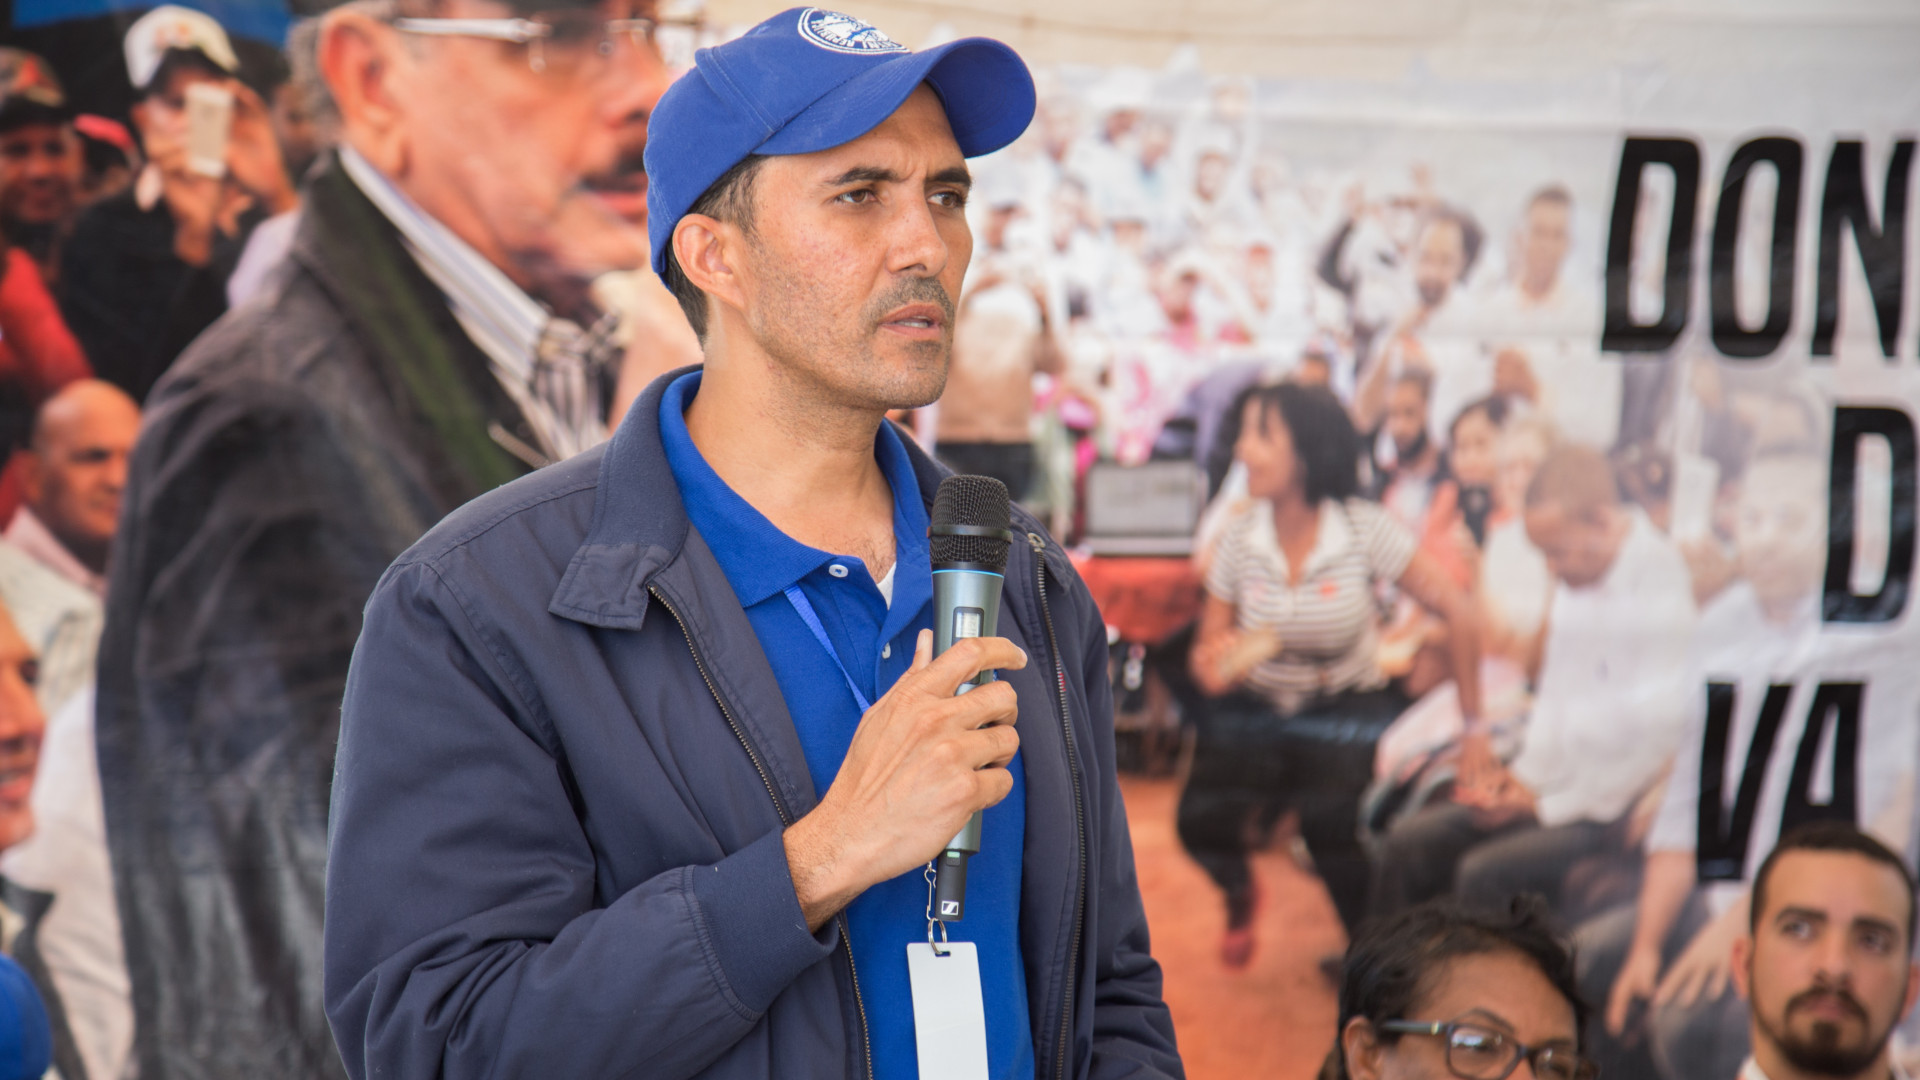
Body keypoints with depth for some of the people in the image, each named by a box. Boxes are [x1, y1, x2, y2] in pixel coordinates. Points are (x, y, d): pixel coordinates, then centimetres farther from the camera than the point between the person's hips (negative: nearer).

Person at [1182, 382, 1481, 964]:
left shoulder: (1365, 530, -15)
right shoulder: (1239, 537, -8)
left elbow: (1454, 611, -11)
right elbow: (1207, 648, 0)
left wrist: (1474, 727, -10)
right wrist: (1217, 666, -26)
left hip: (1347, 707, -2)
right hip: (1256, 713, 2)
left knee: (1328, 819, -30)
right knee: (1203, 823, -20)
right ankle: (1240, 893, 20)